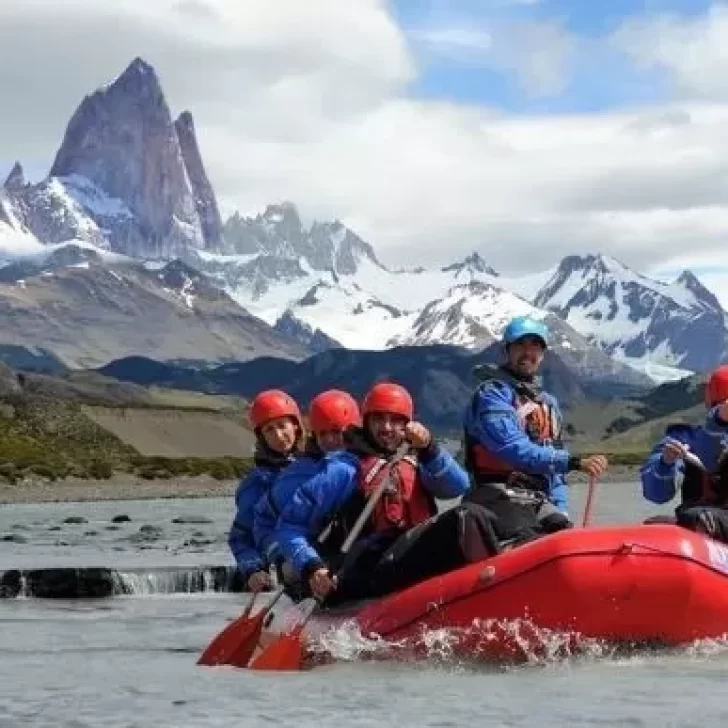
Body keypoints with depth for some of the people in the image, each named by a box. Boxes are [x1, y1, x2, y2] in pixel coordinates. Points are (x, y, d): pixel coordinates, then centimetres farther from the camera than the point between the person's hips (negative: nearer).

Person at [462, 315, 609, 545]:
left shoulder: (549, 403, 24)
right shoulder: (492, 394, -4)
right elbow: (514, 450, -18)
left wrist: (561, 512, 11)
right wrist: (573, 462, -25)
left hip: (539, 502, 8)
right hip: (500, 499, -8)